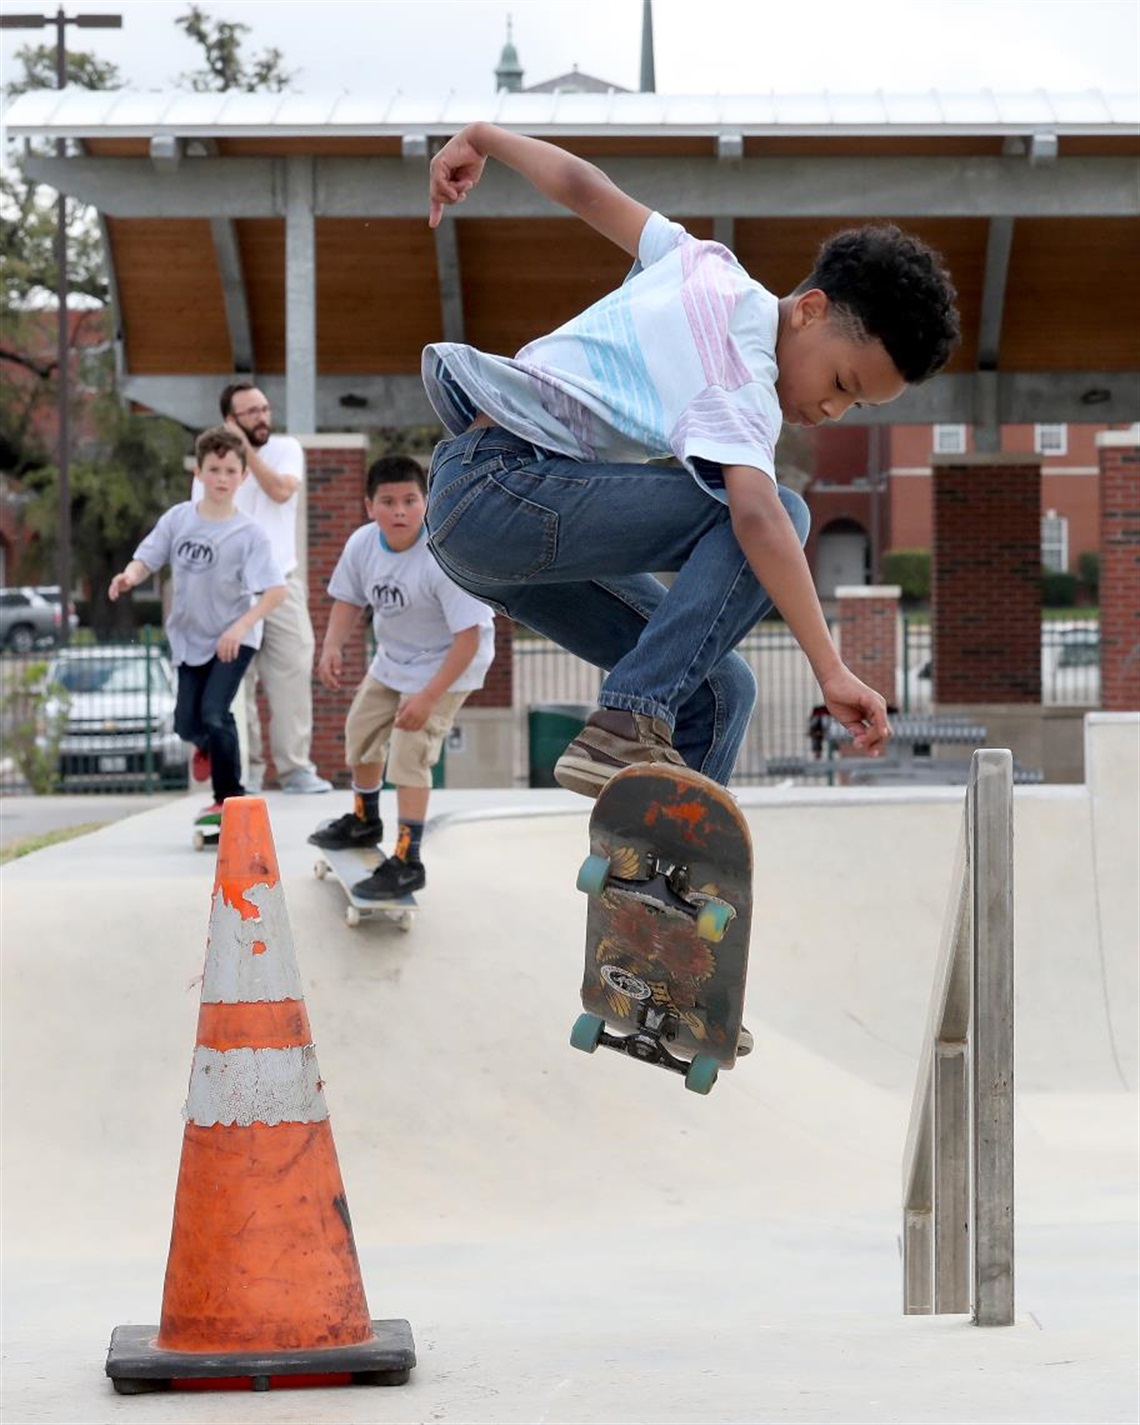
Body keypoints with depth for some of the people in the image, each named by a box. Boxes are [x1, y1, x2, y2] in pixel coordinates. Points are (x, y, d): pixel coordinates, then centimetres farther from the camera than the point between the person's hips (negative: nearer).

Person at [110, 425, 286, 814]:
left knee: (214, 712, -19)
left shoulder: (248, 534, -19)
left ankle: (229, 796, 0)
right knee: (186, 722, 10)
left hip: (233, 639, -4)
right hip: (189, 636, 4)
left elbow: (275, 590, -24)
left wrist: (241, 626, -37)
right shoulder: (178, 518, -8)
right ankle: (208, 746, 49)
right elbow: (146, 560, -4)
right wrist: (129, 577, -28)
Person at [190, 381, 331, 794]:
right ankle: (246, 770, 3)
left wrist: (247, 450, -12)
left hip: (282, 580, 1)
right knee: (236, 682, -3)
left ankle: (295, 767, -1)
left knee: (293, 674, -5)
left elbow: (281, 490, -16)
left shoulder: (286, 449, 4)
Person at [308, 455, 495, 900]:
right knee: (361, 731, 21)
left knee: (409, 753, -16)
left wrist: (428, 696, -35)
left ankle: (407, 862, -6)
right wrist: (333, 646, -18)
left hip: (446, 663, -7)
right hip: (392, 659, 7)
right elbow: (349, 599, 1)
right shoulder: (362, 544, -17)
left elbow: (469, 635, -33)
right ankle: (364, 821, 47)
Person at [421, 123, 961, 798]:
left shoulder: (711, 268, 9)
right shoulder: (740, 375, -17)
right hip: (503, 488, -10)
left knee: (718, 690, 4)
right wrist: (834, 672, -38)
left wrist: (485, 138, 33)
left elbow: (582, 186, 17)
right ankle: (630, 726, -27)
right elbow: (756, 516, -32)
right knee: (781, 513, -22)